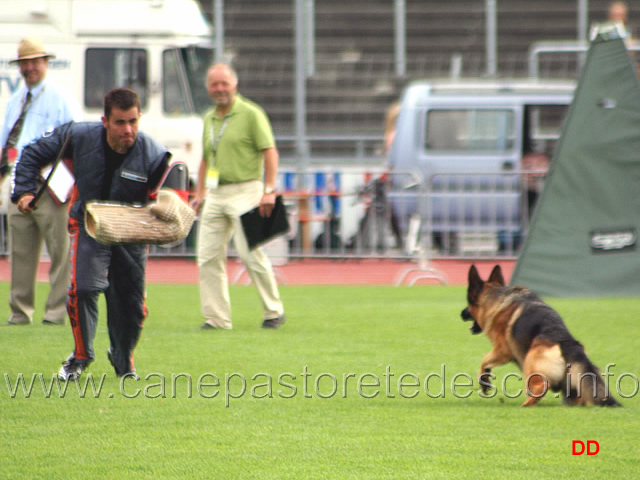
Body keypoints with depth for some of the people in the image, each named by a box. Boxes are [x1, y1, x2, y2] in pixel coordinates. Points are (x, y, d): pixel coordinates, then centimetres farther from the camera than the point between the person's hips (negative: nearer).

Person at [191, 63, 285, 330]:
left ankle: (273, 311, 2)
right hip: (215, 195, 7)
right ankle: (216, 317, 4)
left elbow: (270, 152, -9)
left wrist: (269, 190, -17)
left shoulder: (251, 114, -5)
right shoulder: (209, 118, 16)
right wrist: (200, 194, 17)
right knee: (208, 256, 0)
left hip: (244, 191, -7)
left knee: (250, 253, -12)